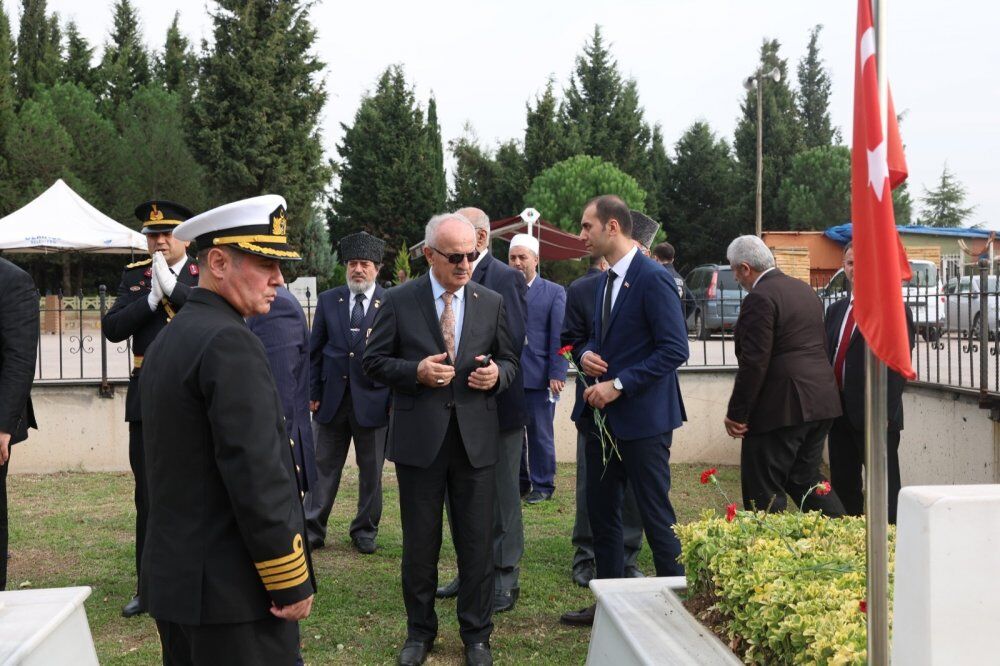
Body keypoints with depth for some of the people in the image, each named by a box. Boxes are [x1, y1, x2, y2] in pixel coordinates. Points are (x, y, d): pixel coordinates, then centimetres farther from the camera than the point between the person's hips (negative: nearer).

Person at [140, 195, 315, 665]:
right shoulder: (229, 343, -17)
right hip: (232, 590, -9)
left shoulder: (167, 340, 12)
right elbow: (256, 476, -22)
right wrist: (292, 584, -15)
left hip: (173, 576, 10)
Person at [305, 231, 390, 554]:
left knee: (371, 472, 9)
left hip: (372, 400, -2)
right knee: (324, 467, 9)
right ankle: (312, 528, 17)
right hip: (331, 399, 2)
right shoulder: (328, 300, 5)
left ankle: (365, 531, 22)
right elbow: (315, 350, 7)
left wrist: (395, 398, -5)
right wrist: (313, 392, 2)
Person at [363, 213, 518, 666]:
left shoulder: (491, 303, 5)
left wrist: (496, 374, -10)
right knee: (419, 543, 10)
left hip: (475, 438, 1)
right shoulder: (399, 301, -1)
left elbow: (509, 361, 13)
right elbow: (374, 361, 1)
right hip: (419, 439, -1)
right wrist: (416, 371, -16)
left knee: (477, 542, 7)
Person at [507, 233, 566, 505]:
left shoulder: (554, 292, 1)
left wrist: (557, 374, -10)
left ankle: (543, 485, 16)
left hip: (538, 377, -3)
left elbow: (559, 337, -3)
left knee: (540, 434, 5)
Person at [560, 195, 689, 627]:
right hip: (604, 415, 9)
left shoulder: (653, 279, -15)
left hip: (642, 418, -9)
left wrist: (618, 385, -21)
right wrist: (589, 355, 0)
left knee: (656, 516, -1)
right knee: (600, 511, 14)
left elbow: (675, 349, -20)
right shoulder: (604, 281, 13)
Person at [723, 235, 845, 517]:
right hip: (821, 402, 9)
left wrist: (736, 414, -13)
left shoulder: (759, 299, -14)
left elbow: (754, 363, -19)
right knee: (806, 478, 18)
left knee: (763, 492, -2)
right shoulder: (805, 290, 15)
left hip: (781, 407, -9)